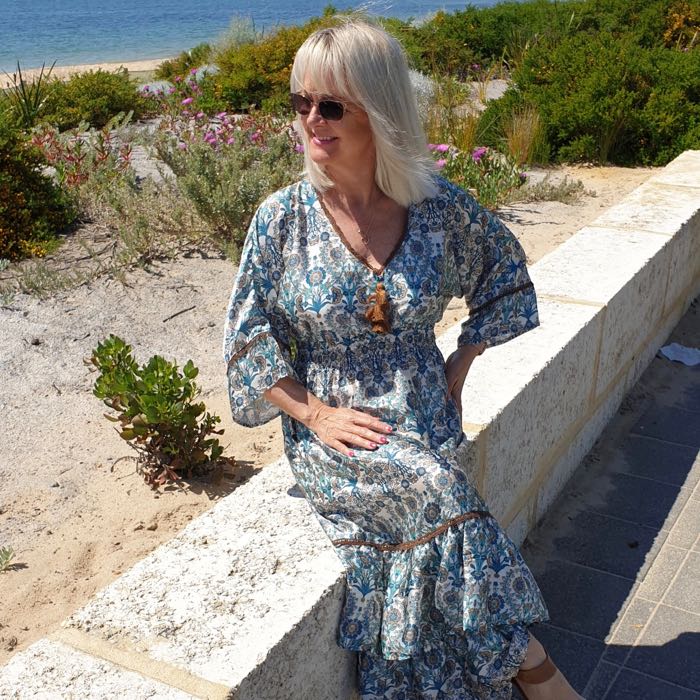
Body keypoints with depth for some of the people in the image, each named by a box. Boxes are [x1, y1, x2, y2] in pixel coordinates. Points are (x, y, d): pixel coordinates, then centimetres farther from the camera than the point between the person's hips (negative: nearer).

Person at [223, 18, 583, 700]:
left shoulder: (442, 207, -3)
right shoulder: (283, 217, -6)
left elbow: (503, 276, 14)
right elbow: (247, 339, -1)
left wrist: (458, 370, 6)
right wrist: (315, 413, -12)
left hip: (425, 421, 2)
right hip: (329, 431, -1)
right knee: (437, 491, -26)